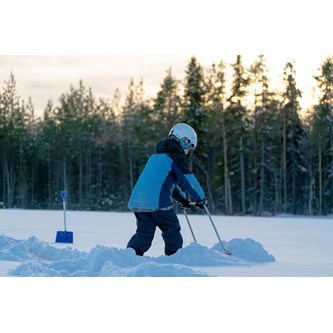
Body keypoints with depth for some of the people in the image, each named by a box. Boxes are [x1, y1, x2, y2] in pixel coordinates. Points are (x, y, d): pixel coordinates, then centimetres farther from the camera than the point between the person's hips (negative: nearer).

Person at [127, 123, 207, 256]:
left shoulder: (156, 155, 27)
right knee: (172, 231, 7)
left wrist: (181, 197, 37)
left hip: (137, 200, 8)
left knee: (144, 232, 9)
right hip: (158, 201, -8)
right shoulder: (176, 157, -2)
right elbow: (188, 180, -6)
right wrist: (200, 198, 7)